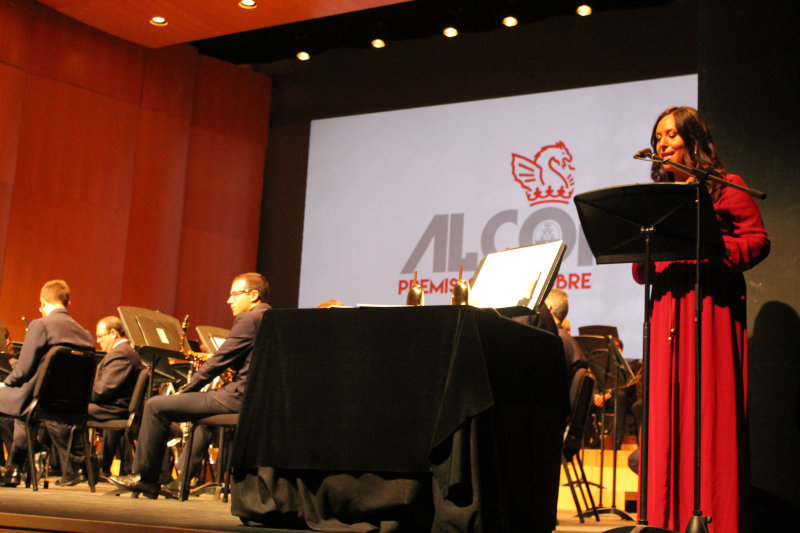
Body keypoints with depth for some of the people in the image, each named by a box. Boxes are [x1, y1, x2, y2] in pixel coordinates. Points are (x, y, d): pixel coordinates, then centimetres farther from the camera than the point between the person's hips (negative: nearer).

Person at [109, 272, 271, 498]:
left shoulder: (248, 319, -11)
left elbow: (220, 361, -12)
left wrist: (184, 391, -3)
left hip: (239, 397, -10)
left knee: (156, 406, -4)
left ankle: (144, 476, 6)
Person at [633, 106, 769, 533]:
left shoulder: (725, 187, 5)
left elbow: (758, 241, -5)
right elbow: (641, 272, 20)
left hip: (713, 305, -5)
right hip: (667, 306, 5)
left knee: (712, 413, -8)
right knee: (668, 413, 1)